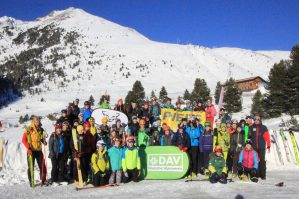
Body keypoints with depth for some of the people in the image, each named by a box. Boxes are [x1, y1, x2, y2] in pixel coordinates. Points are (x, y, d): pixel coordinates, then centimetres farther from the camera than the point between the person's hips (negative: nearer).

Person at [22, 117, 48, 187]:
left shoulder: (41, 130, 6)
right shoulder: (28, 130, -7)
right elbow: (23, 140, -9)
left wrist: (44, 142, -5)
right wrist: (28, 147, -20)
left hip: (39, 150, 4)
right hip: (31, 151, -4)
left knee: (42, 166, 4)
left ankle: (43, 180, 15)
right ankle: (31, 181, 13)